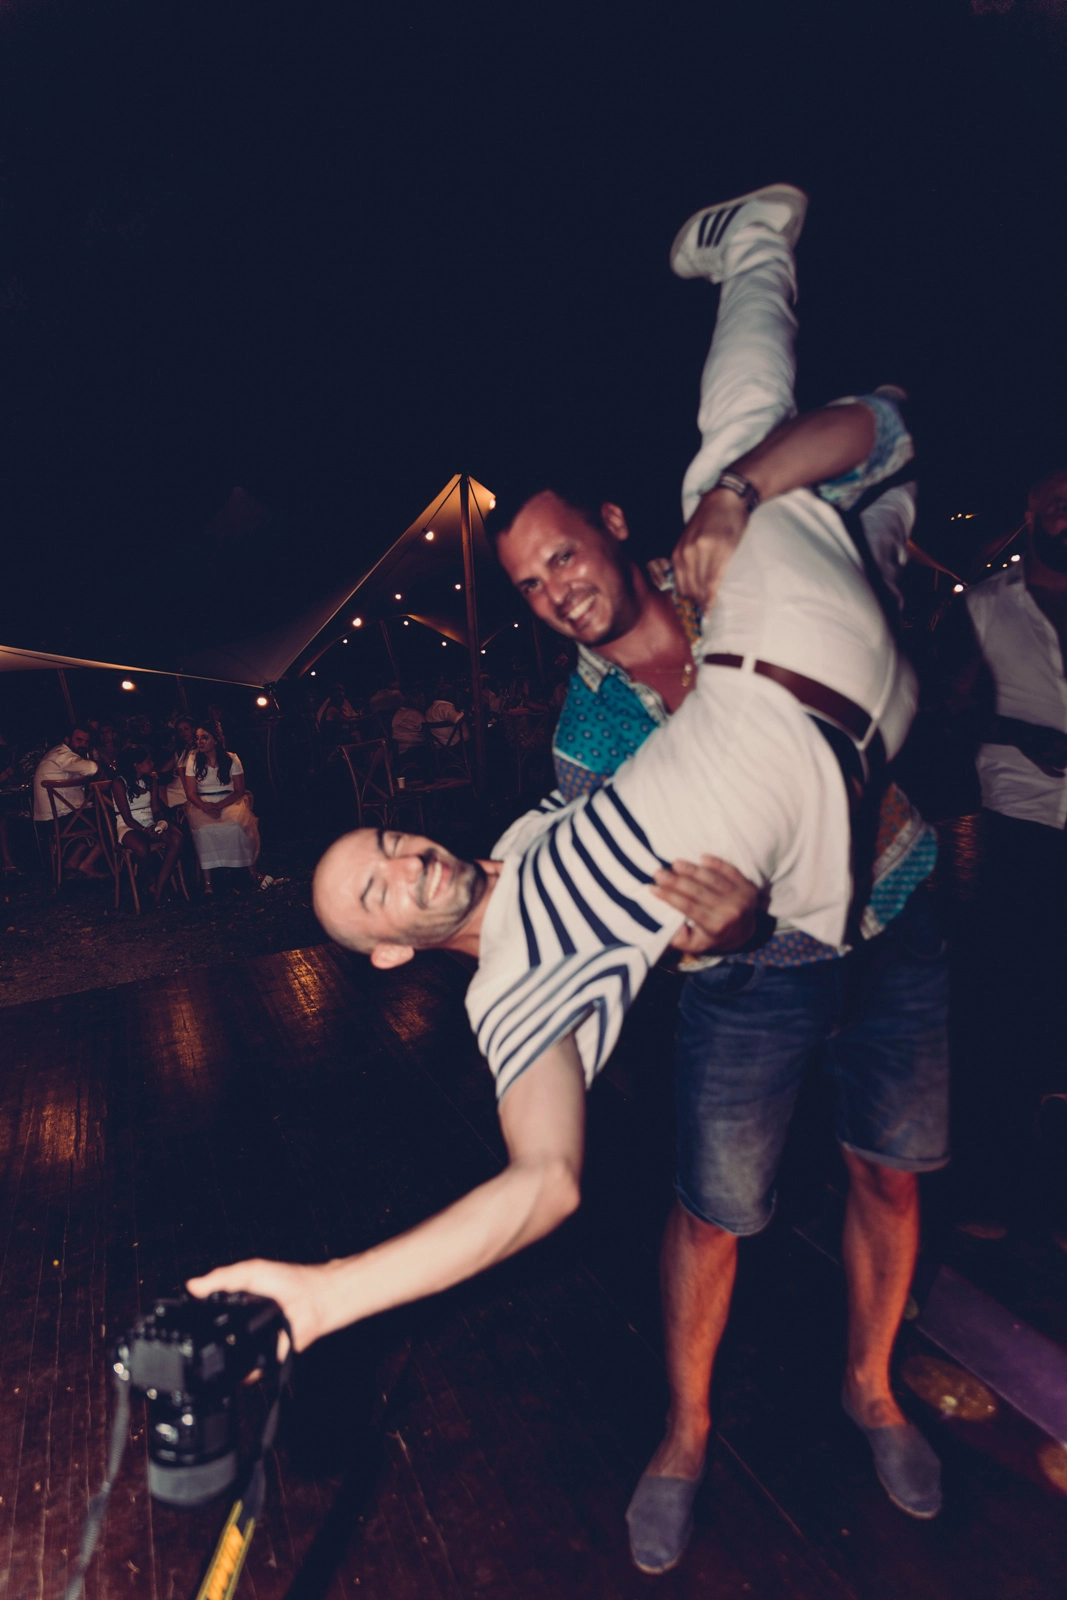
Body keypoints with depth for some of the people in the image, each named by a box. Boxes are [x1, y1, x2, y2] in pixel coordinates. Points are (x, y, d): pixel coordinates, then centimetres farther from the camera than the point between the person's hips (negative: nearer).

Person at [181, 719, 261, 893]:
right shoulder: (193, 760, 5)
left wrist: (219, 806, -16)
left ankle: (251, 868, -16)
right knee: (204, 829, -33)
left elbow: (239, 791, 0)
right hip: (202, 803, 0)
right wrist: (205, 807, -20)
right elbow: (191, 792, 2)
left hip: (229, 801, 0)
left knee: (240, 823, -33)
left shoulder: (232, 759, 2)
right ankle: (207, 880, -30)